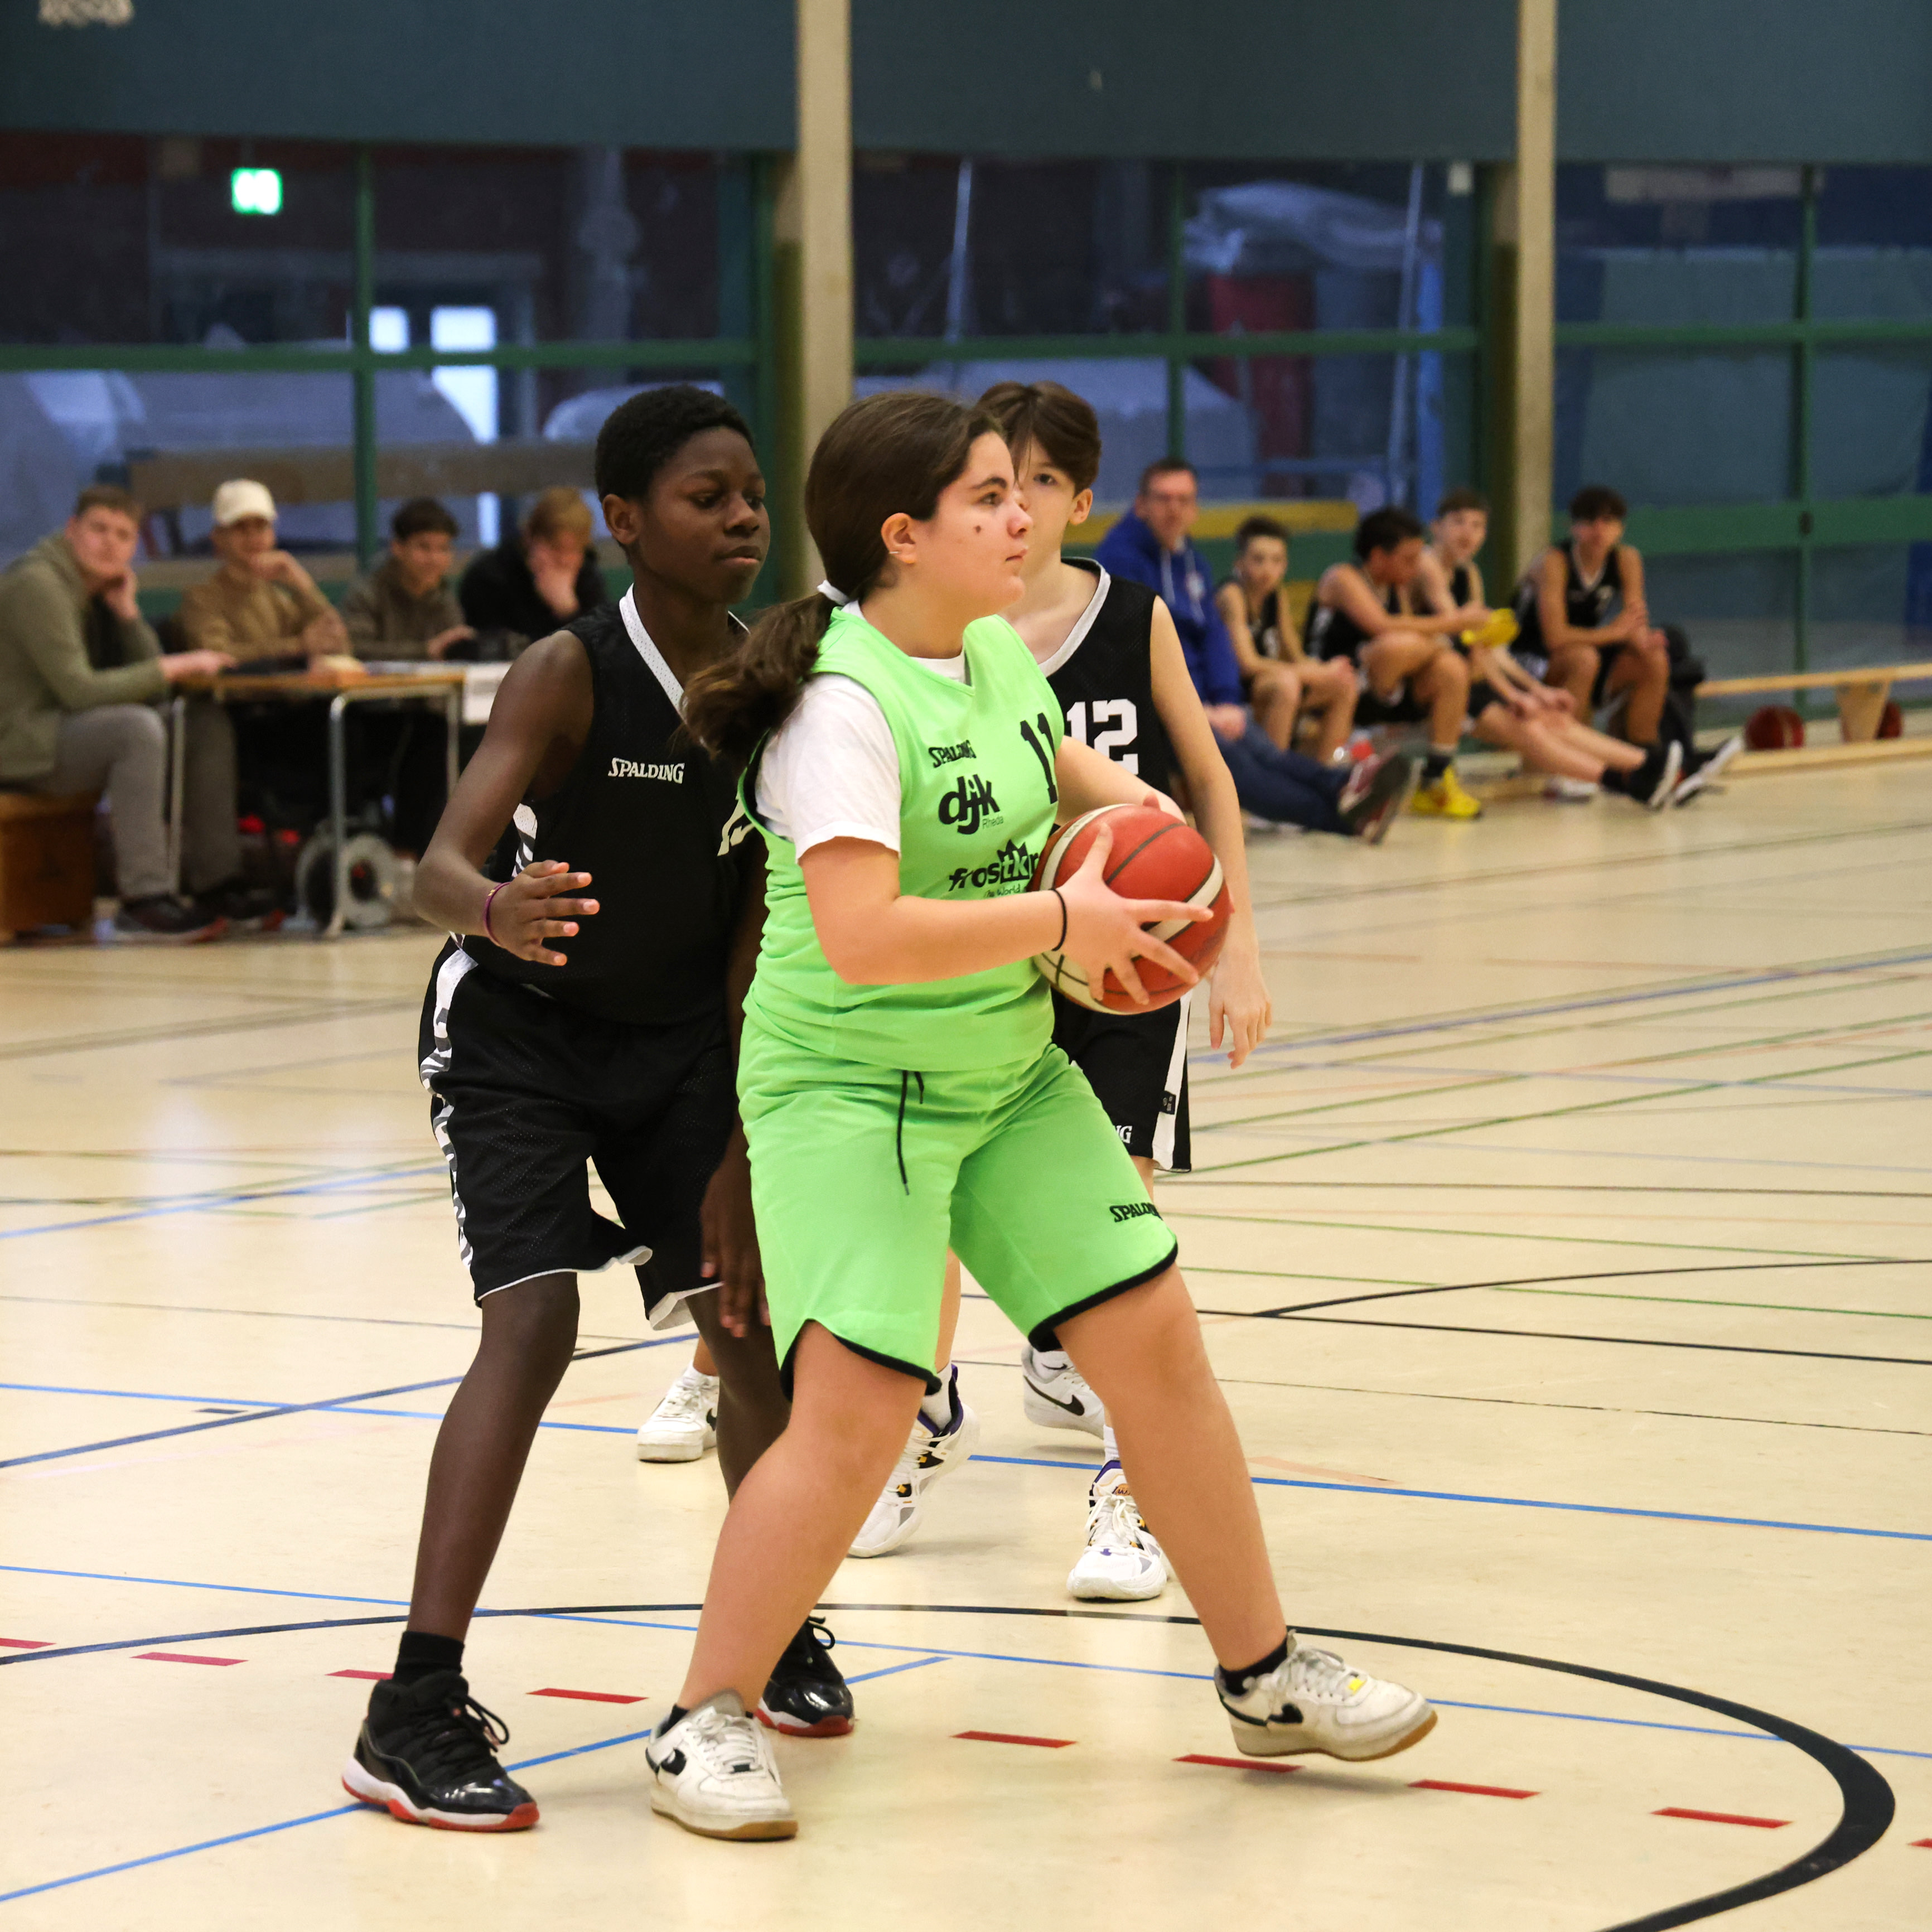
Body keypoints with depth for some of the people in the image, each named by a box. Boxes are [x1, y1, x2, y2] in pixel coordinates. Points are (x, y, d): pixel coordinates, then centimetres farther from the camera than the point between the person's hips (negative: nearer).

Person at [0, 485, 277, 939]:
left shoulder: (98, 589, 12)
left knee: (208, 724, 1)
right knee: (138, 727, -34)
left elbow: (151, 689, 8)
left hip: (69, 736, 10)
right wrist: (175, 667, -22)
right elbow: (79, 691, -25)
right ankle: (144, 898, -34)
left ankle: (214, 882, -3)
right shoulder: (38, 586, -17)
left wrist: (127, 611, -5)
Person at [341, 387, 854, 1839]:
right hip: (516, 1028, -6)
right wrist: (496, 909, -60)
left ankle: (778, 1635, 29)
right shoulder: (573, 674, -24)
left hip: (677, 1034, 6)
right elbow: (440, 866, -35)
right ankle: (415, 1712, -22)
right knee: (535, 1317, -21)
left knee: (754, 1308, 4)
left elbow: (758, 924, -5)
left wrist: (738, 1149, -8)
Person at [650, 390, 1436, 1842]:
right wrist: (1068, 921, -25)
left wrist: (1125, 800, 2)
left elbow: (1060, 769, 25)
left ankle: (1267, 1679, 22)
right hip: (848, 1085, -8)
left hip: (1009, 1070, 8)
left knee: (1154, 1337, 7)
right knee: (858, 1406, -19)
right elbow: (864, 937, -32)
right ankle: (707, 1724, -3)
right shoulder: (843, 702, -22)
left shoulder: (1004, 656, 3)